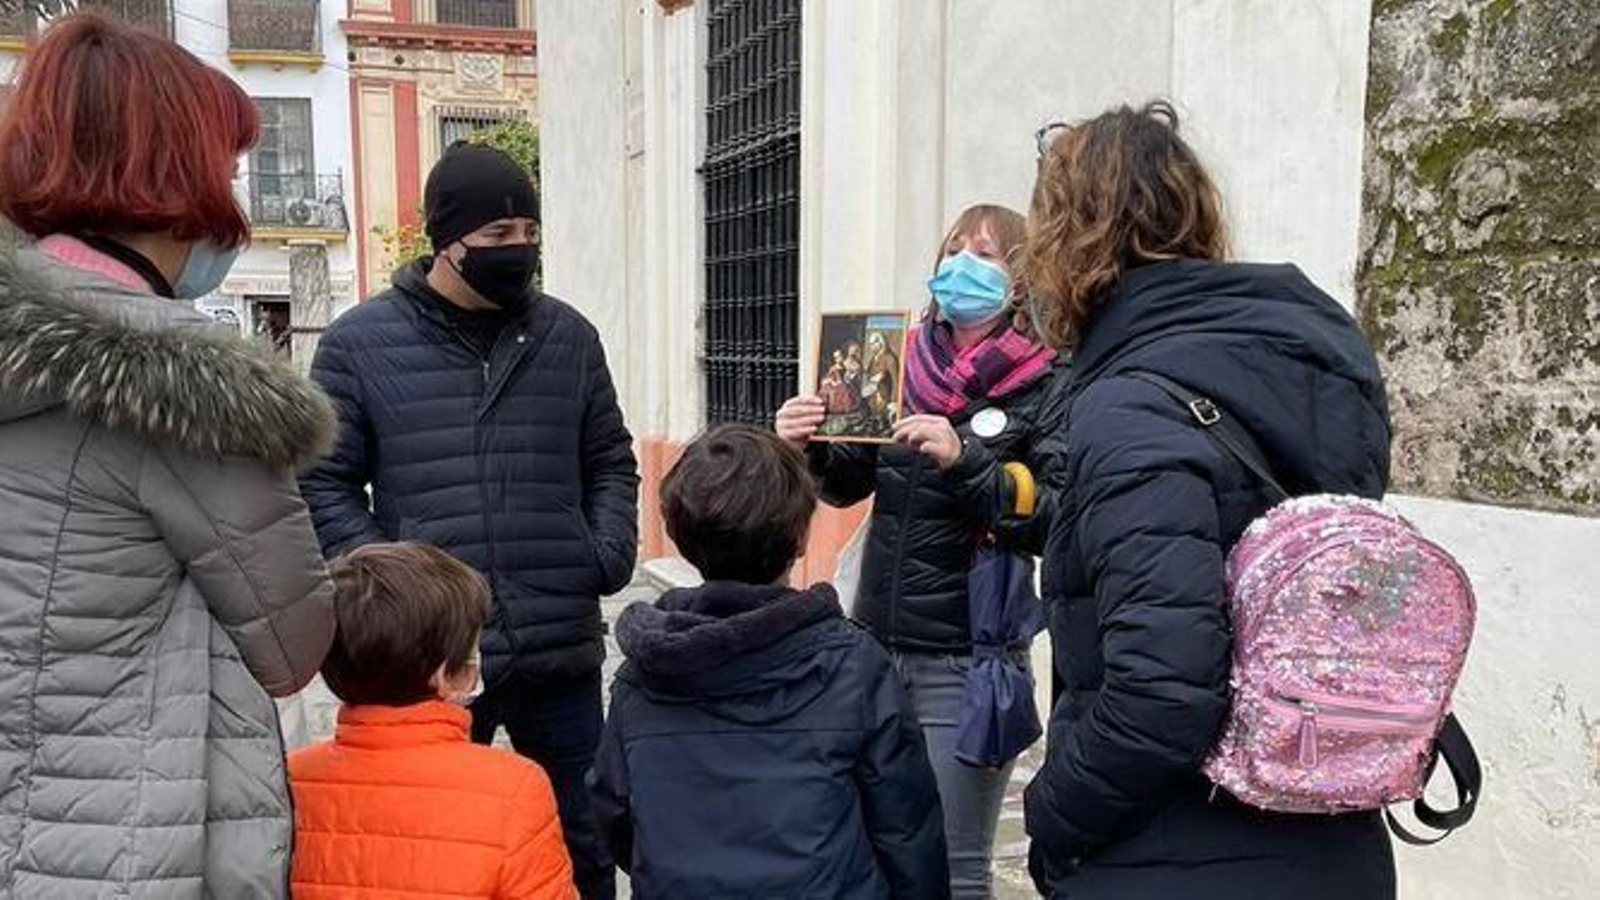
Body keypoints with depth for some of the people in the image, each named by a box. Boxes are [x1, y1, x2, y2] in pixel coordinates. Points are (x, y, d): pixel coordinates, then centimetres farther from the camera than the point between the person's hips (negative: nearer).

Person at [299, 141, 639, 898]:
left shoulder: (568, 336, 8)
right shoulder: (360, 343, -1)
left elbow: (610, 461, 16)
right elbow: (325, 483, 1)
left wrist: (612, 548, -1)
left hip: (562, 650, 3)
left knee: (583, 839, 17)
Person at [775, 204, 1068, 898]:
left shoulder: (1048, 386, -7)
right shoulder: (905, 363, 5)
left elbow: (1061, 520, -16)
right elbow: (849, 483, 11)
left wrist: (965, 461, -27)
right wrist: (809, 446, -9)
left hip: (965, 658, -5)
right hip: (877, 639, 5)